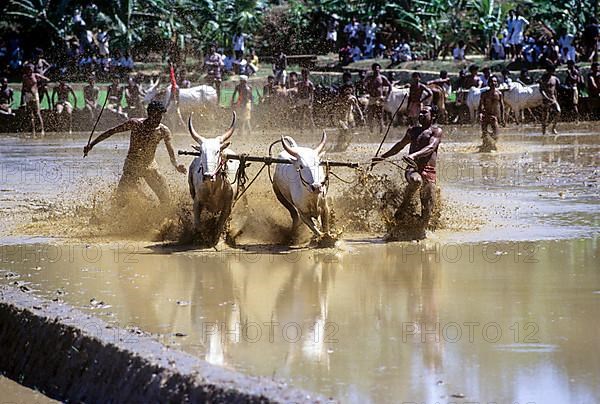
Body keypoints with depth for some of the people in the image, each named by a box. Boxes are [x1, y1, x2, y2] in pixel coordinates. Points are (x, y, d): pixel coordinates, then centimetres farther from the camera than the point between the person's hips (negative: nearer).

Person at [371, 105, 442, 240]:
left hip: (429, 172, -2)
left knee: (428, 206, -8)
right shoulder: (412, 131, 21)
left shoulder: (436, 131, 5)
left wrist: (414, 155, -30)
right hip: (413, 169, 2)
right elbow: (400, 145, 37)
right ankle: (404, 205, -17)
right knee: (416, 180, -35)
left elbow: (431, 147, -13)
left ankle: (421, 231, 5)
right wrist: (383, 157, 40)